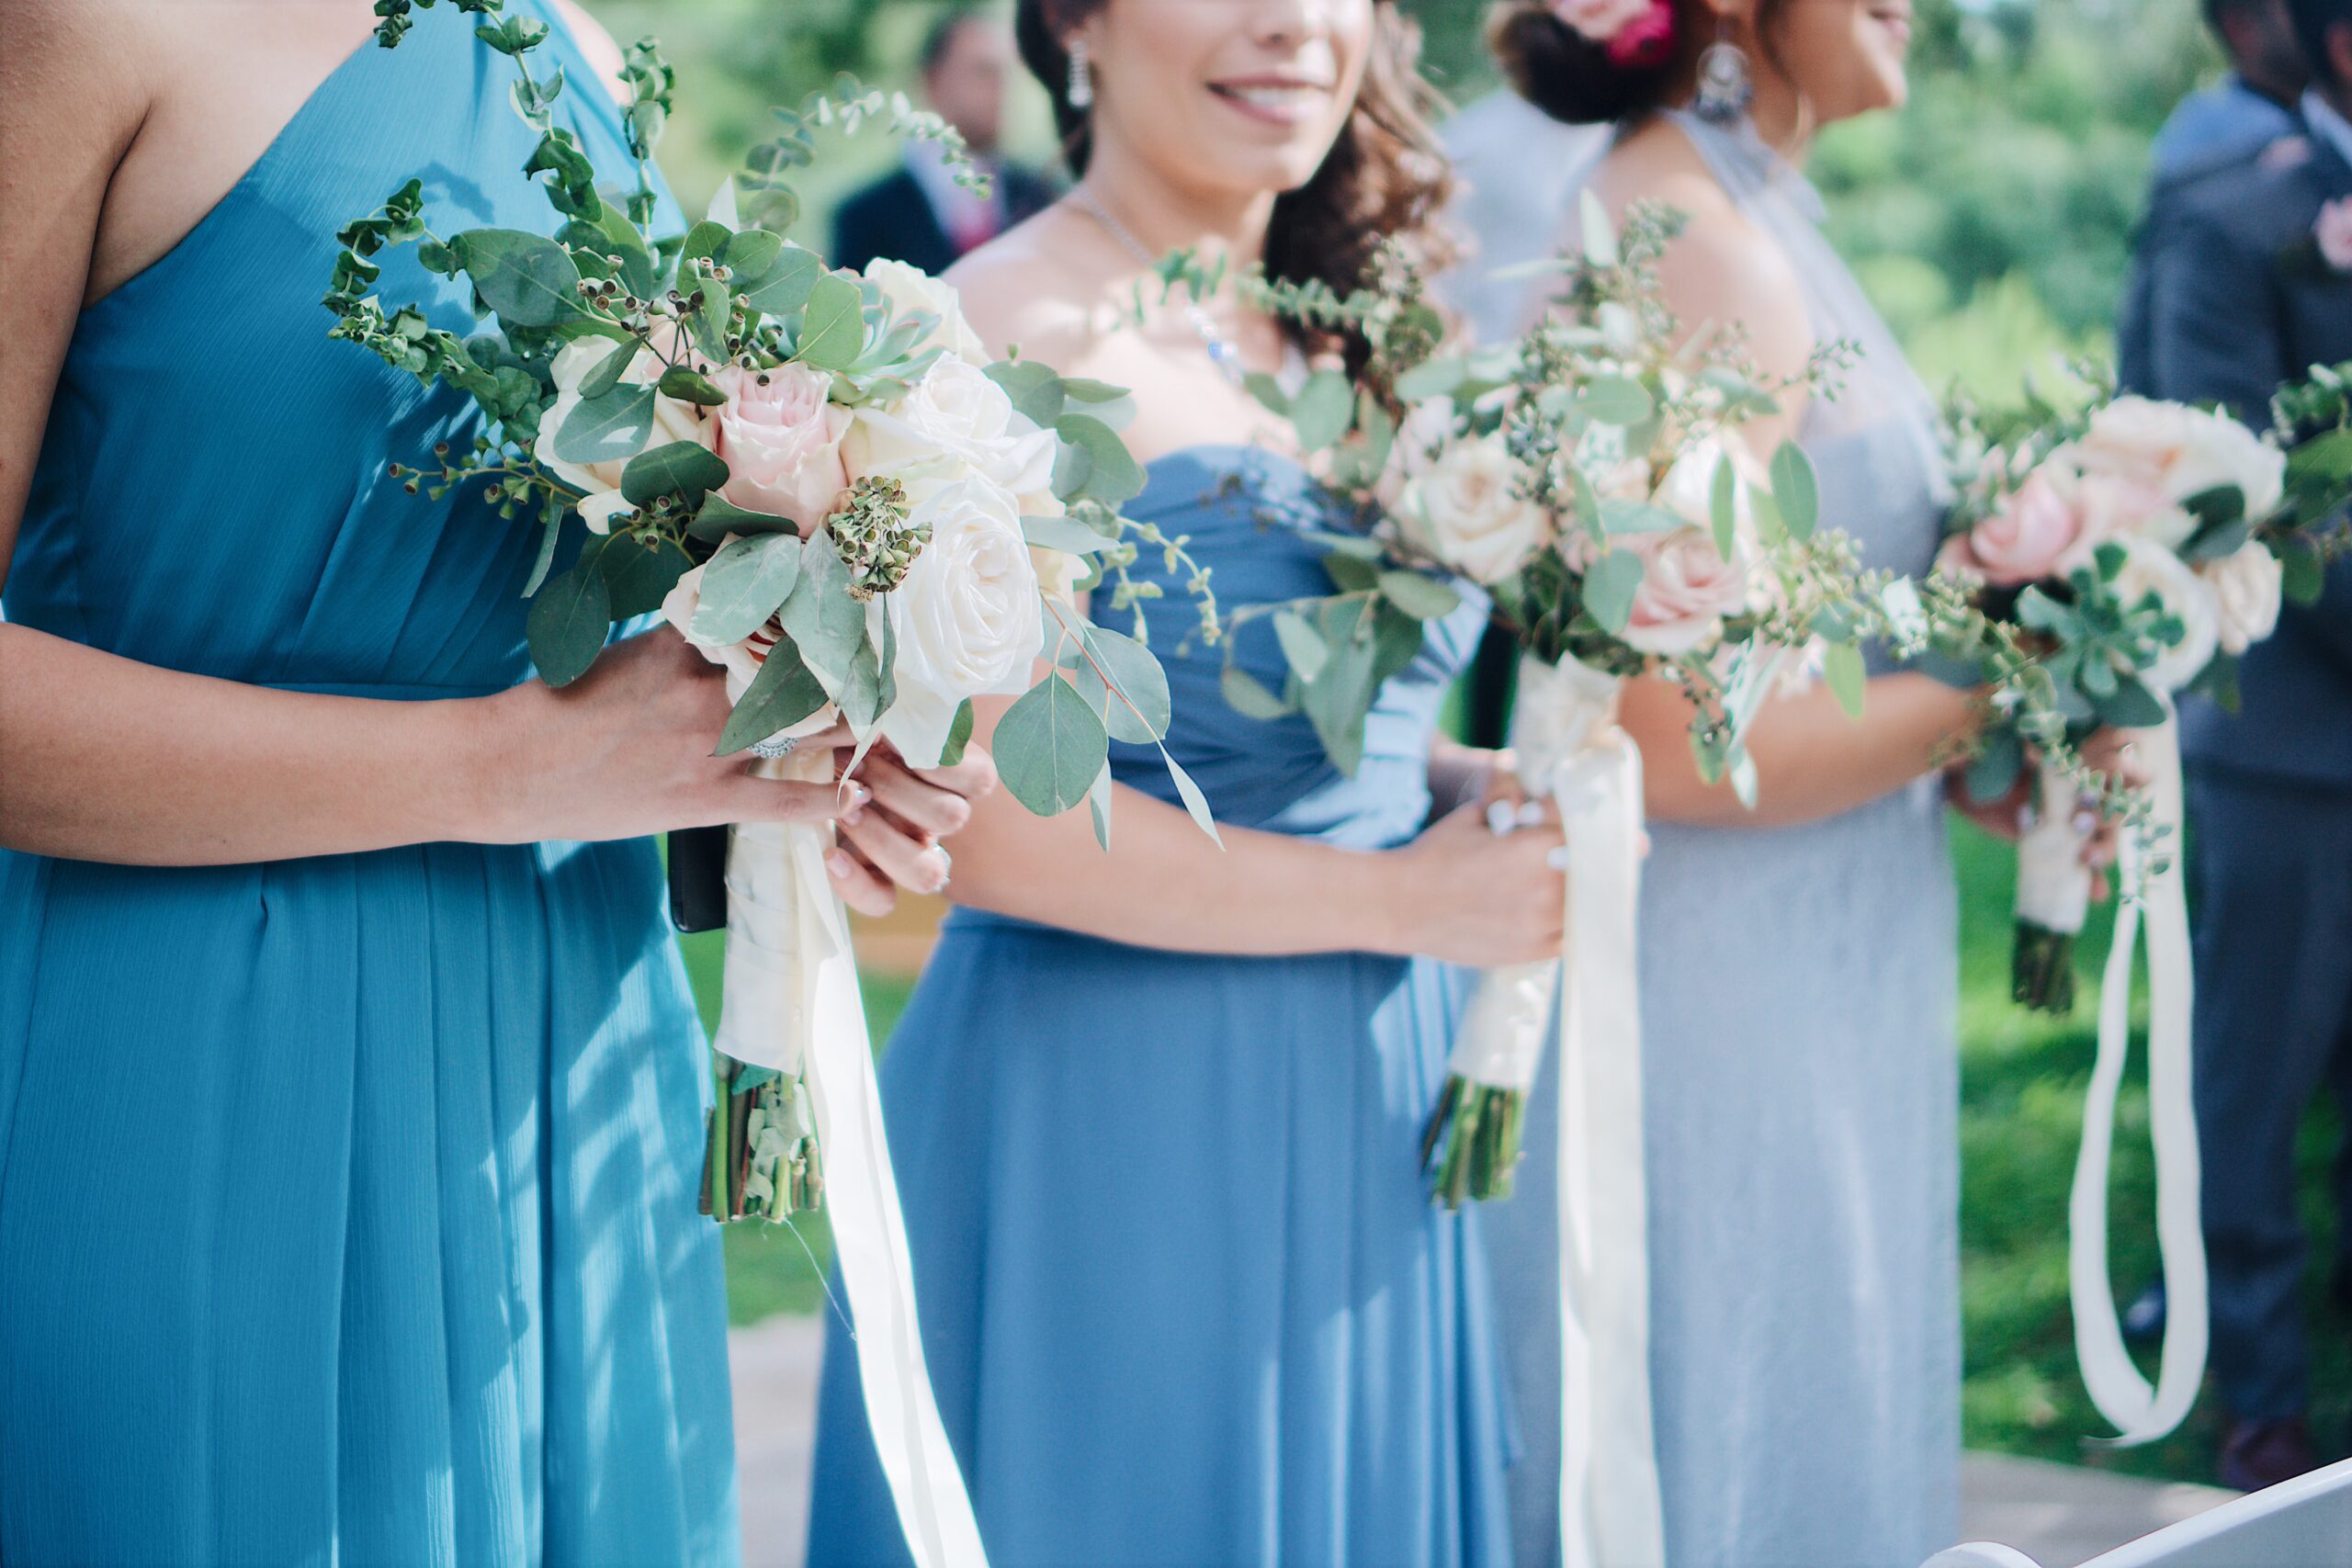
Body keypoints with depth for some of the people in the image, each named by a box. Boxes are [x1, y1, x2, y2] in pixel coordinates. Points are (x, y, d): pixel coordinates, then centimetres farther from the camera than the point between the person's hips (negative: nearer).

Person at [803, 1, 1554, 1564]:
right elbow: (979, 815, -19)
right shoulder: (1008, 332, -13)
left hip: (1357, 1103, 8)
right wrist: (1406, 898, -15)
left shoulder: (1326, 347, 11)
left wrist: (1484, 782, -1)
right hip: (1109, 1121, -8)